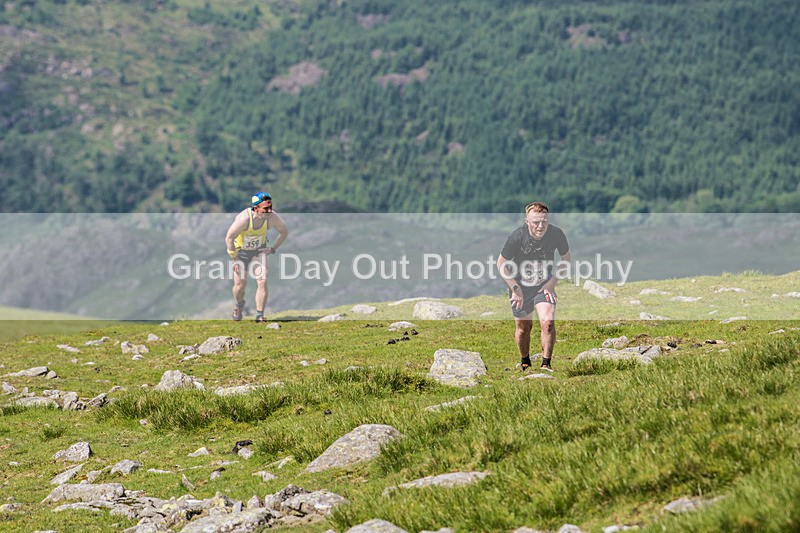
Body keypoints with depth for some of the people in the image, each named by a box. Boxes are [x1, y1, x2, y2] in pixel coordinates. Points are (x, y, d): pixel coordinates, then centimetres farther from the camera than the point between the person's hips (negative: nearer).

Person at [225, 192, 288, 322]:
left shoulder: (272, 217, -24)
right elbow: (229, 238, -23)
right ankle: (239, 305, 34)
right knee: (240, 286, 0)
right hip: (241, 250, -2)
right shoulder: (244, 218, -34)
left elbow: (284, 232, -2)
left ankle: (259, 316, 0)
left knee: (263, 283, -13)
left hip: (260, 250, 2)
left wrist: (273, 249, -8)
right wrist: (235, 259, -17)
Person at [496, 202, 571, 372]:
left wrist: (552, 281, -8)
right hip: (520, 286, -1)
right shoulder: (517, 237, -26)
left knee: (548, 322, -19)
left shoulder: (556, 234, -20)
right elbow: (501, 264, -11)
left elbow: (566, 259, -1)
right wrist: (515, 288, -12)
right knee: (523, 328, 9)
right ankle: (525, 362, 36)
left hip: (544, 285, 1)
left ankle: (546, 364, -4)